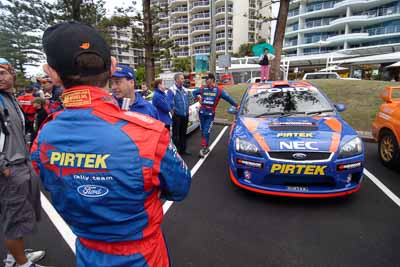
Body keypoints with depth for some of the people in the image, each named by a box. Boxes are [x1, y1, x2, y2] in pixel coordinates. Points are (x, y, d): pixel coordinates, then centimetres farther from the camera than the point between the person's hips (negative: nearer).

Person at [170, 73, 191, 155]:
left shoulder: (184, 90, 11)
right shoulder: (172, 90, -12)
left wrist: (187, 111, 14)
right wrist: (173, 110, -16)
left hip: (185, 116, 7)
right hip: (177, 116, -7)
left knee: (183, 134, 16)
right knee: (176, 134, 1)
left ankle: (183, 150, 27)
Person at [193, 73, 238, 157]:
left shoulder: (219, 90, -6)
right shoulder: (202, 89, 3)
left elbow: (228, 97, -3)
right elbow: (194, 92, 21)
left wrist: (236, 105, 0)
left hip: (210, 114, -3)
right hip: (202, 112, 4)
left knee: (206, 132, -7)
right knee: (203, 132, 11)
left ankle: (203, 148, 3)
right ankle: (206, 148, 25)